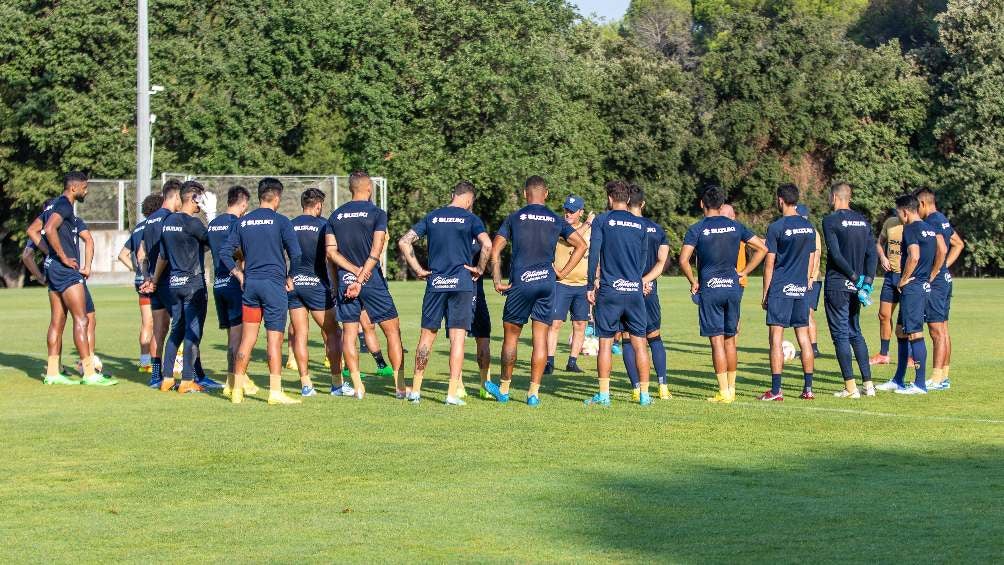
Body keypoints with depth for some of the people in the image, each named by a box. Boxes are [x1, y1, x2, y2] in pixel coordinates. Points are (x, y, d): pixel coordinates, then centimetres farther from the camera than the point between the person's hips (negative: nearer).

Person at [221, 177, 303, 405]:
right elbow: (296, 254, -11)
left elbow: (225, 252, 9)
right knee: (274, 339, -3)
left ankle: (237, 390, 11)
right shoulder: (280, 221, -5)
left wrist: (240, 275, 13)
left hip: (249, 284, 5)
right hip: (274, 284, -5)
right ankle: (275, 392, -5)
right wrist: (290, 277, 2)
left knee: (247, 339, 10)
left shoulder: (243, 222, 9)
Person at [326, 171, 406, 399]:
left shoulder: (335, 216, 7)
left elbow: (331, 251, -1)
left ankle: (357, 387, 2)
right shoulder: (377, 213, -4)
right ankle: (400, 385, 2)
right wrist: (361, 278, -12)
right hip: (372, 278, -3)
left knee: (348, 332, 6)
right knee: (392, 329, 5)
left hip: (345, 278, 3)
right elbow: (376, 252, -13)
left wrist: (354, 270, -6)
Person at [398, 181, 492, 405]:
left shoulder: (432, 217, 9)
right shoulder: (470, 219, -1)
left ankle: (415, 389, 14)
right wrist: (480, 269, -3)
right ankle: (452, 393, -5)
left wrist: (417, 269, 7)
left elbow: (404, 241, 4)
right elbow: (487, 245, -17)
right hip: (461, 283, -3)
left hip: (435, 283, 3)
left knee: (427, 335, 11)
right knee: (457, 338, -1)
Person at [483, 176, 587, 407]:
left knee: (511, 335, 9)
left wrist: (497, 281, 1)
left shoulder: (514, 218, 5)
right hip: (547, 281, 2)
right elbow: (581, 245, 6)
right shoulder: (556, 220, 9)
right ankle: (534, 393, 1)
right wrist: (562, 273, 7)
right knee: (540, 338, 3)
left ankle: (504, 389, 17)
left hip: (520, 283, -2)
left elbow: (495, 250, -1)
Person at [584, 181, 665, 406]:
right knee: (639, 342, 6)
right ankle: (644, 394, 6)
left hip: (609, 289, -3)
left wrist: (591, 286, 0)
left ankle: (604, 394, 0)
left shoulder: (603, 221, -1)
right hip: (635, 291, 3)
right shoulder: (640, 225, 9)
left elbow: (593, 255, -6)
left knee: (605, 342, 2)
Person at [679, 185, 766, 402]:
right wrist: (744, 272, 12)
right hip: (733, 287, 4)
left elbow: (683, 260, -13)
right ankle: (731, 388, 16)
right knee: (730, 340, 12)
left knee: (717, 341, -3)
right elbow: (762, 248, 10)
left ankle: (724, 392, -5)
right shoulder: (735, 226, 7)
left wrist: (693, 282, 1)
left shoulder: (696, 229, -4)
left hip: (710, 288, -4)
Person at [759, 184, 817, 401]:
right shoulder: (809, 227, 8)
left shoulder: (776, 227, -9)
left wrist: (765, 294, -1)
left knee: (776, 339, -3)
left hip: (780, 290, -5)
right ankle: (808, 388, 9)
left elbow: (769, 263, -7)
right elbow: (811, 260, 13)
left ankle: (776, 390, -6)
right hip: (801, 290, 5)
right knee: (804, 337, 8)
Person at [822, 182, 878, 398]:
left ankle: (851, 387, -5)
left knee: (840, 334, -2)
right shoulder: (863, 221, 10)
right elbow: (872, 254, 3)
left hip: (837, 285, -6)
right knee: (855, 333, 16)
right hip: (855, 286, 6)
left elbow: (836, 254, -17)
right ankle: (868, 384, 12)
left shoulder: (831, 221, -8)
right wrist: (866, 281, -2)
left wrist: (854, 276, -13)